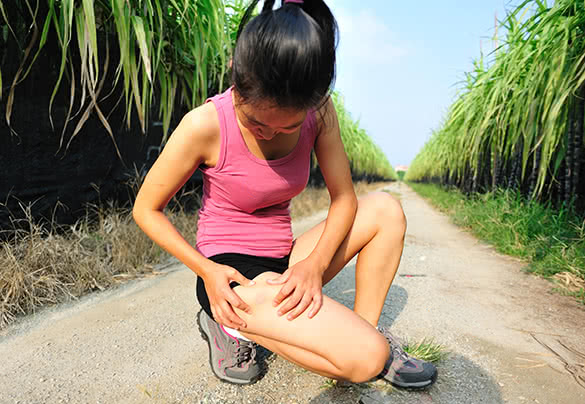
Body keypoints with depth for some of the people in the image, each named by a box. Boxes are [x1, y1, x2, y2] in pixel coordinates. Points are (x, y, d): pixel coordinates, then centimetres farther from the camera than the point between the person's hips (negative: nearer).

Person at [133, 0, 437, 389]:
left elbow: (343, 198, -2)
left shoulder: (318, 113, -7)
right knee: (365, 358, -21)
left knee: (385, 209, -6)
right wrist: (206, 269, -20)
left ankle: (369, 331, 0)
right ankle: (229, 324, -4)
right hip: (228, 273, -6)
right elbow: (146, 210, -9)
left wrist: (314, 263, -18)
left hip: (284, 264, 6)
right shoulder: (205, 125, -20)